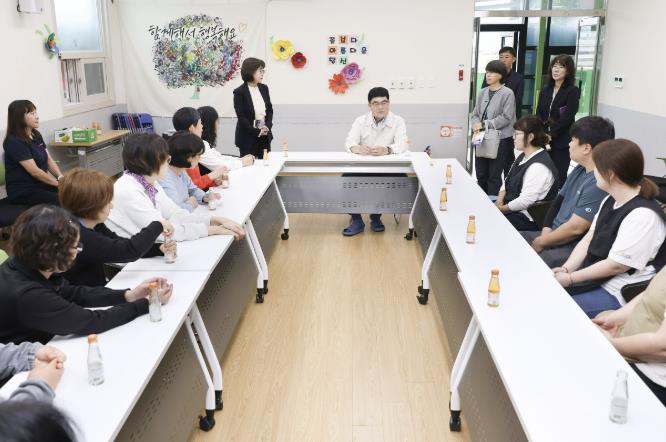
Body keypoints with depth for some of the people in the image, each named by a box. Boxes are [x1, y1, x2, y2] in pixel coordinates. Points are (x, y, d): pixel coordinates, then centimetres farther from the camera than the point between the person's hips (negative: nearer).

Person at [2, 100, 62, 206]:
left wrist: (61, 178, -7)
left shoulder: (36, 135, 10)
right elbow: (35, 171, -19)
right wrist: (58, 183, -12)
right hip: (22, 191, -8)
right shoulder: (14, 142, -16)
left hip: (40, 184, 8)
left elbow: (49, 160, 10)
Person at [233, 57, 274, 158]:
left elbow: (270, 109, 10)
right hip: (248, 138, -5)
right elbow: (241, 117, -12)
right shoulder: (239, 92, -9)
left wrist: (268, 126, -7)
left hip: (265, 136, 5)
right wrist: (257, 132, -17)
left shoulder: (264, 88, 7)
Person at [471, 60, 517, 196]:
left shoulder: (507, 93, -8)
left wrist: (484, 124, -16)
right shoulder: (482, 92, 10)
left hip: (500, 139, -6)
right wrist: (476, 125, -12)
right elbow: (475, 114, 10)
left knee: (494, 177, 0)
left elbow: (506, 118, -14)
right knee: (481, 175, 12)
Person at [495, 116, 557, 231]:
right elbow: (507, 181, 15)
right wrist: (500, 199, -3)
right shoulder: (523, 156, 9)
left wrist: (501, 209, -13)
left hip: (527, 220, -9)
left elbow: (525, 201, -24)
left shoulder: (539, 166, -22)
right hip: (512, 208, 9)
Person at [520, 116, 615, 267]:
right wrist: (546, 232, -2)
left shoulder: (599, 183, -21)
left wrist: (541, 242, -9)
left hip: (573, 248, -9)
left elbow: (575, 228, -21)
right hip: (554, 235, 10)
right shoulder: (579, 170, 10)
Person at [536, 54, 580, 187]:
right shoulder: (545, 90, 14)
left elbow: (567, 118, -11)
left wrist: (550, 134, -13)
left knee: (559, 177, -4)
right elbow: (539, 115, 10)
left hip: (561, 142, -4)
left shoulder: (573, 91, -3)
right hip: (544, 141, 4)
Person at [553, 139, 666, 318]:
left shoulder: (643, 214, -23)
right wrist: (565, 269, -6)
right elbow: (589, 238, 9)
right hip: (594, 278, 9)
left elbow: (616, 265, -22)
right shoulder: (610, 200, 8)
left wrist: (570, 278, -16)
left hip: (620, 295, -9)